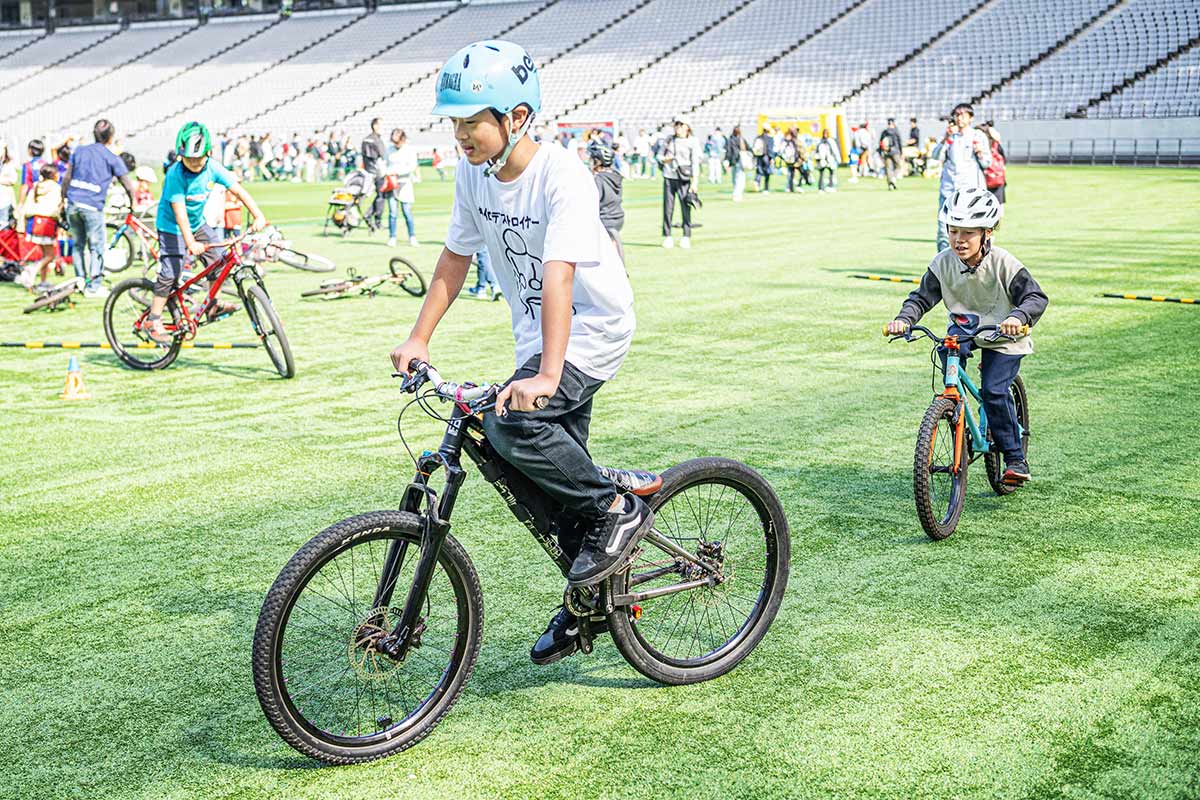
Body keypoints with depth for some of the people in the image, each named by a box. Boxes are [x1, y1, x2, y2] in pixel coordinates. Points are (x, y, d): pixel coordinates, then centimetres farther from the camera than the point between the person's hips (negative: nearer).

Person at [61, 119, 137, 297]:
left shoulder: (79, 151, 13)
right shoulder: (113, 158, 0)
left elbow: (67, 178, 13)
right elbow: (129, 186, 0)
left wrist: (64, 198, 23)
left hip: (73, 204, 4)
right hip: (93, 206, -4)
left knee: (78, 244, 17)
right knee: (97, 247, 5)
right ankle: (93, 286, 2)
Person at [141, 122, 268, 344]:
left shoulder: (212, 167, -13)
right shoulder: (175, 175, -27)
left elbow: (238, 189, -16)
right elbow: (179, 211, -30)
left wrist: (258, 216, -27)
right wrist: (191, 243, -36)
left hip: (197, 223, 6)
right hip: (172, 226, -6)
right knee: (170, 272, -10)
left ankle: (214, 305, 19)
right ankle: (153, 321, 0)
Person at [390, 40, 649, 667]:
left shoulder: (562, 176, -24)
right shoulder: (473, 173, -3)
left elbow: (558, 277, -35)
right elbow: (455, 258, 8)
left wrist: (546, 375, -44)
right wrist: (418, 338, 1)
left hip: (592, 328, -7)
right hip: (535, 333, 7)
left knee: (512, 426, -29)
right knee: (556, 469, 11)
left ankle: (618, 511, -7)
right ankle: (586, 603, 29)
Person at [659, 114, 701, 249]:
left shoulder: (692, 142, 1)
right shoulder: (668, 139, 12)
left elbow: (695, 163, -3)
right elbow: (659, 156, 18)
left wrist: (694, 182, -11)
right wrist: (665, 159, -7)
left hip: (684, 179, -3)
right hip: (669, 177, 3)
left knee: (686, 208, -6)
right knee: (667, 208, 1)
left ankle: (686, 237, 1)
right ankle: (667, 237, 8)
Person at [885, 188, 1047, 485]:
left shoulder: (1003, 264, -22)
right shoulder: (943, 263, -12)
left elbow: (1036, 297, -23)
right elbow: (921, 297, -7)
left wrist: (1018, 316, -45)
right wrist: (904, 319, -27)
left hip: (1002, 336, -5)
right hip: (965, 326, 5)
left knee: (994, 391, -17)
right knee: (948, 351, -26)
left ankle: (1015, 459, -2)